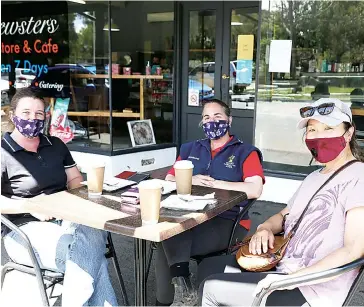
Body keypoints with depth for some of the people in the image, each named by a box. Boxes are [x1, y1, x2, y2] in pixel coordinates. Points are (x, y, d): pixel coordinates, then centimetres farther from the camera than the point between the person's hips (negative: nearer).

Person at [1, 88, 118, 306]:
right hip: (26, 228, -5)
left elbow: (75, 180, 23)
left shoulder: (56, 145, 17)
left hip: (68, 218, 5)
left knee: (93, 236, -33)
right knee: (88, 256, -32)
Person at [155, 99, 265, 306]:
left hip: (226, 221, -4)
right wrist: (189, 180, -5)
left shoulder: (245, 152, 7)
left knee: (167, 246, -29)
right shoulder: (190, 149, 22)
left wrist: (216, 183, -11)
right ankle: (182, 282, -25)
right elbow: (169, 180, 17)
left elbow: (255, 190, -9)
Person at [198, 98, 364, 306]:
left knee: (212, 287, -9)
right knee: (208, 267, 12)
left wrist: (291, 278, -26)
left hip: (311, 289, -9)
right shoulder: (316, 176, 13)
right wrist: (265, 228, -1)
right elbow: (285, 215, 22)